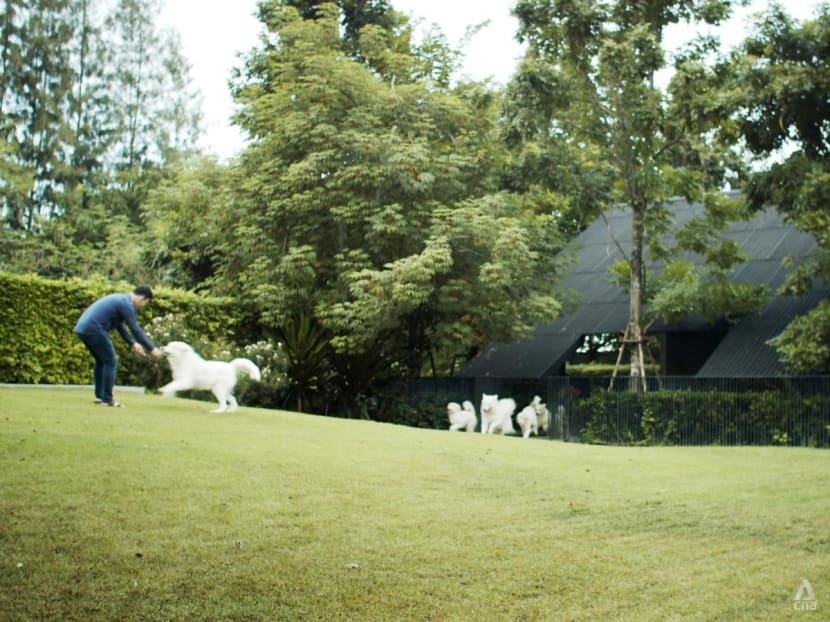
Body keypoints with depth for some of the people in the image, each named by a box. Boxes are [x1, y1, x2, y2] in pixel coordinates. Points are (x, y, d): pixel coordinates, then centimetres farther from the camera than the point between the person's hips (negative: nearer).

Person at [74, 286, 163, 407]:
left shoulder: (120, 299, 21)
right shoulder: (127, 304, -8)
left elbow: (120, 326, 26)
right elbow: (136, 329, -9)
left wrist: (133, 343, 24)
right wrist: (152, 348, -3)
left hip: (83, 328, 10)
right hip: (94, 329, -10)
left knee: (101, 360, 21)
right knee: (110, 361, 0)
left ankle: (99, 396, 23)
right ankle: (107, 399, 2)